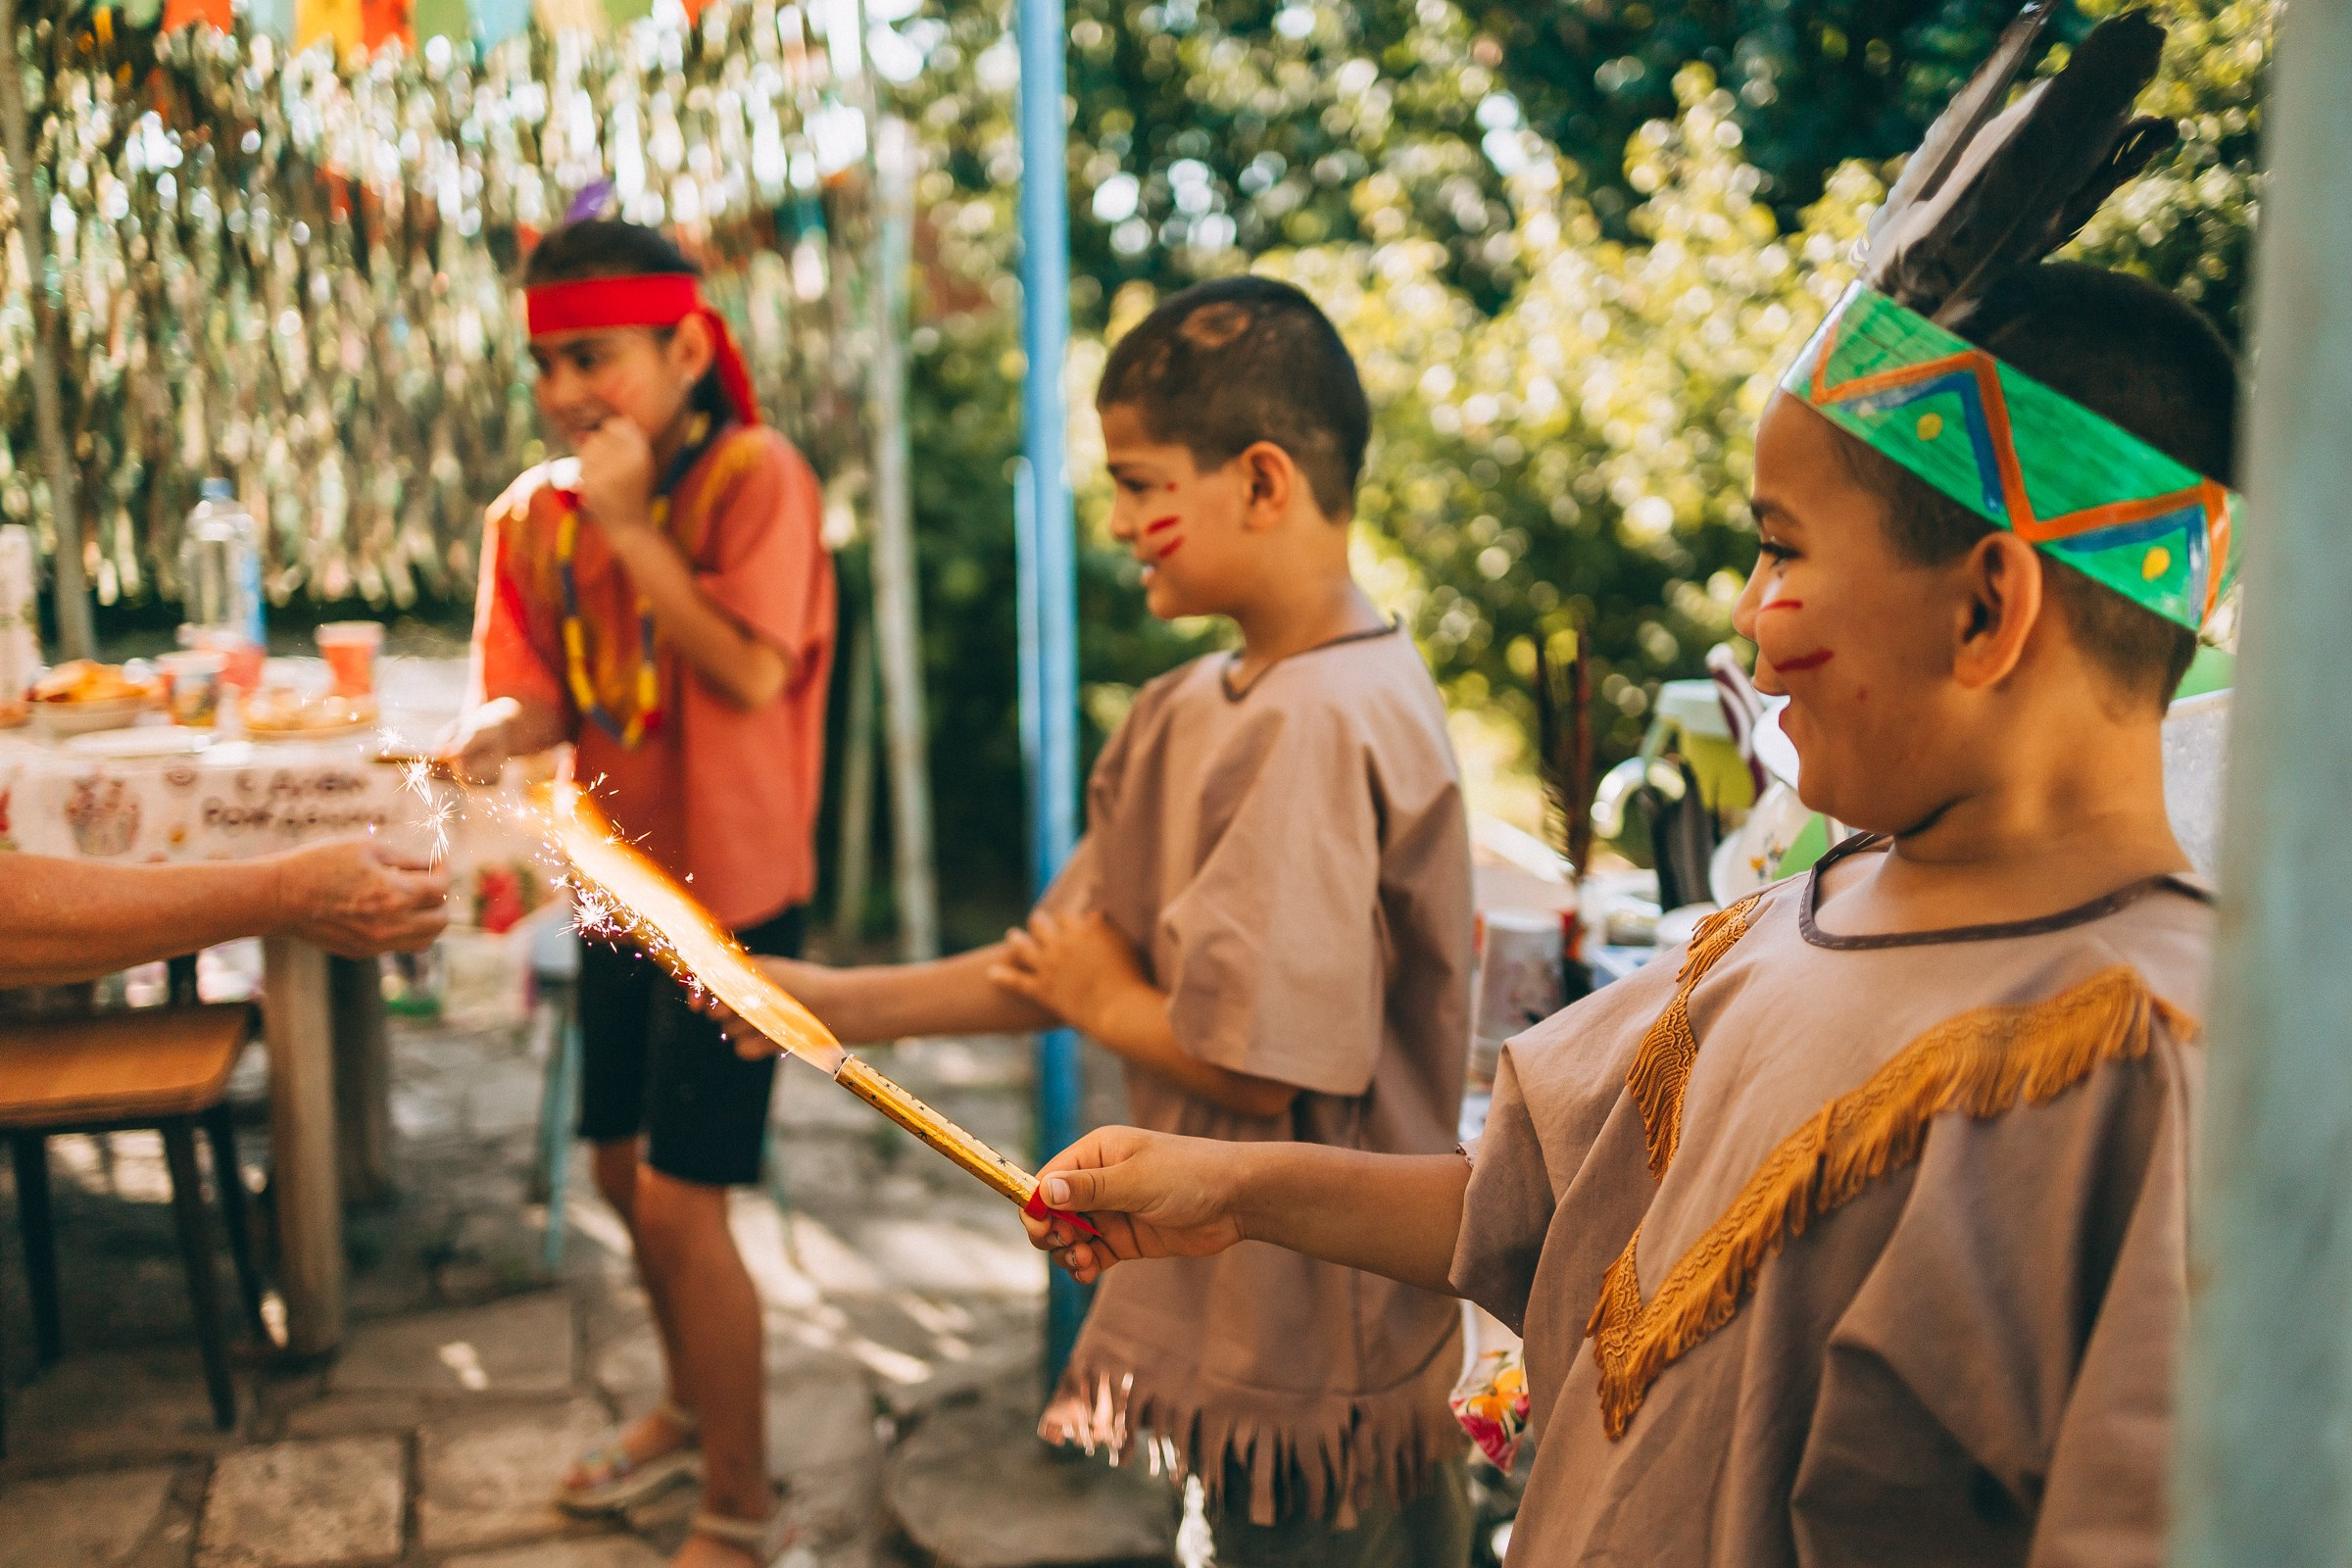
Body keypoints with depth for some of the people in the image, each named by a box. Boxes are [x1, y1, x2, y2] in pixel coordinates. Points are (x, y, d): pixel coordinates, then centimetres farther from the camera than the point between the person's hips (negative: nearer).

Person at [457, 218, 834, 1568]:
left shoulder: (755, 477, -15)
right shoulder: (538, 511, 3)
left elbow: (752, 673, -24)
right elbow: (541, 692, 0)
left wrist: (634, 524, -22)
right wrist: (492, 735, -22)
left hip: (731, 891, -7)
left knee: (683, 1204, -6)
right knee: (625, 1173, 20)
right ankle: (693, 1407, 45)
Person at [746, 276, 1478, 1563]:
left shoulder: (1329, 723, -24)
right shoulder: (1187, 711, 5)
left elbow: (1255, 1060, -26)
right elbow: (1068, 964, 8)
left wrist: (1105, 1001, -8)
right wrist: (837, 1004, 5)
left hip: (1320, 1346, -8)